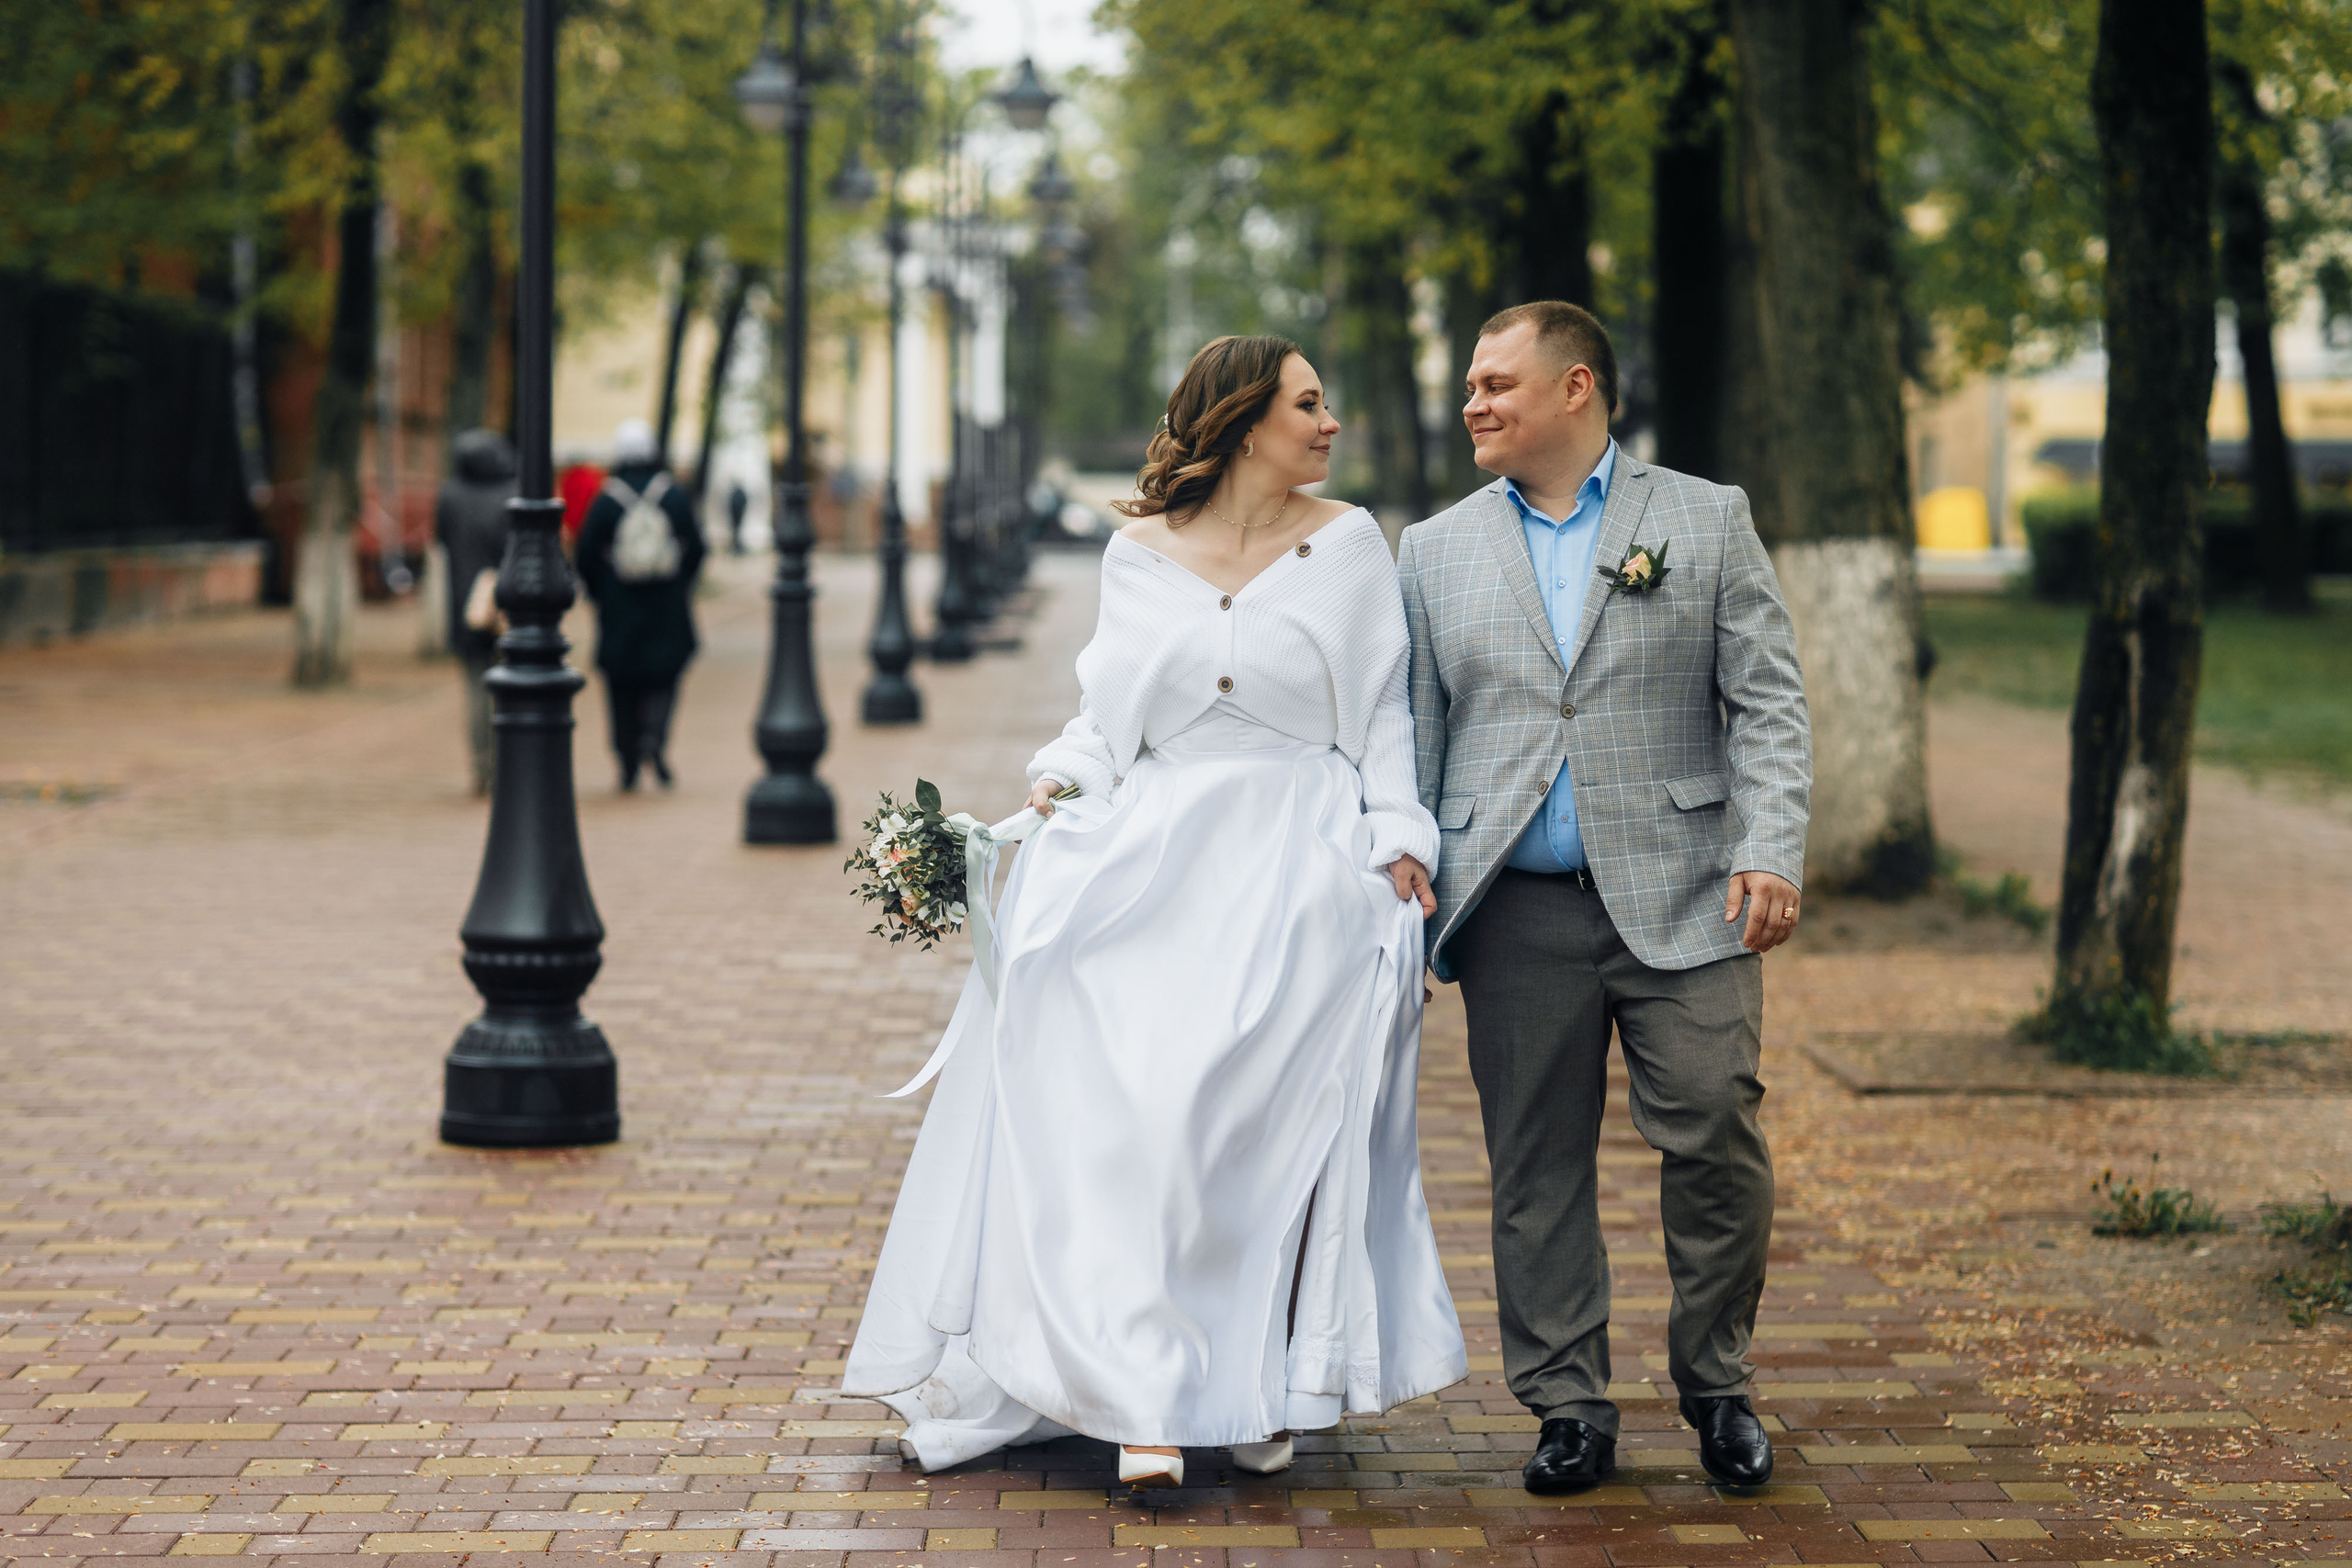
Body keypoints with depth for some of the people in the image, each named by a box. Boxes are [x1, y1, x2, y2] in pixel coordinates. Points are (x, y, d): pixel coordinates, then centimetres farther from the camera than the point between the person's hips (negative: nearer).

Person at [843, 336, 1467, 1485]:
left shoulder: (1348, 545, 6)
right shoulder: (1139, 553, 9)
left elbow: (1383, 715, 6)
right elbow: (1110, 711, 15)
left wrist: (1398, 843, -4)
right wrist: (1059, 779, -3)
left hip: (1300, 865, -1)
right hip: (1157, 856, 1)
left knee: (1275, 1114, -10)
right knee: (1126, 1103, -11)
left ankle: (1263, 1385, 3)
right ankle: (1148, 1395, -10)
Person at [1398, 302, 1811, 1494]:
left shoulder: (1708, 521, 8)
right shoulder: (1435, 551, 14)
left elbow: (1768, 704, 3)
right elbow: (1413, 737, 14)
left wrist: (1771, 855, -9)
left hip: (1679, 903, -2)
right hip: (1518, 916, 2)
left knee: (1716, 1139, -7)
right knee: (1536, 1171, 2)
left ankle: (1715, 1384, 12)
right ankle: (1569, 1407, 13)